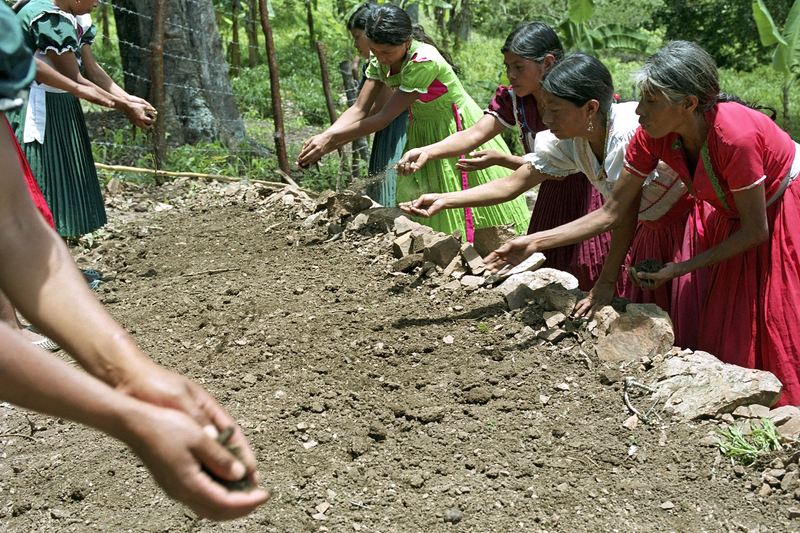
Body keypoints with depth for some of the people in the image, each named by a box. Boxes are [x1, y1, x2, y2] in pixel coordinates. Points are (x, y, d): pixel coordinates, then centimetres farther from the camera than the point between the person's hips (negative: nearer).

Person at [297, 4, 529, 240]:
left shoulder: (425, 62, -34)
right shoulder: (379, 60, -12)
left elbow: (384, 118, -33)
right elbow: (359, 109, -14)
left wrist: (332, 139, -32)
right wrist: (323, 137, -30)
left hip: (457, 130, -7)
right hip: (421, 133, 7)